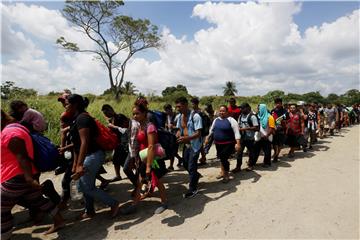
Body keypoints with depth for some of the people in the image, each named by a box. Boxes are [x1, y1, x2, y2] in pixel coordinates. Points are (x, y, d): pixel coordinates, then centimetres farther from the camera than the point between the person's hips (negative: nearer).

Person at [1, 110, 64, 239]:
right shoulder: (14, 127, 14)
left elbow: (22, 156, -26)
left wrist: (28, 178, -31)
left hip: (17, 177, -11)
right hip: (23, 176, 11)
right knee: (37, 199, 18)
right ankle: (58, 221, 26)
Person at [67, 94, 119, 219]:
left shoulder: (82, 118, -16)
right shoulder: (77, 119, 15)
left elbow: (84, 142, -25)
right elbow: (78, 144, 17)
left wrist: (80, 164, -29)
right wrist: (75, 164, 19)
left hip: (93, 156, -10)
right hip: (91, 155, 10)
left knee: (87, 187, 0)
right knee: (83, 186, 17)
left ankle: (113, 204, 10)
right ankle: (89, 211, 32)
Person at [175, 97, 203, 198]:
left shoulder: (195, 116, -21)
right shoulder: (180, 116, 2)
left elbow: (198, 133, -25)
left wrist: (186, 138, -40)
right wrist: (176, 136, -9)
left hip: (195, 145, -7)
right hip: (186, 145, 7)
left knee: (191, 167, -1)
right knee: (185, 164, 19)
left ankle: (193, 189, 17)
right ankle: (196, 175, 48)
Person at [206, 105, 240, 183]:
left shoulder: (231, 120, -12)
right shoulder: (216, 120, 7)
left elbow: (236, 132, -17)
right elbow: (211, 130, 19)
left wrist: (238, 143, -24)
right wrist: (207, 138, 16)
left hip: (228, 144, -6)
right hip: (218, 144, 6)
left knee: (224, 158, -10)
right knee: (221, 158, 18)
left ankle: (226, 175, 14)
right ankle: (223, 172, 40)